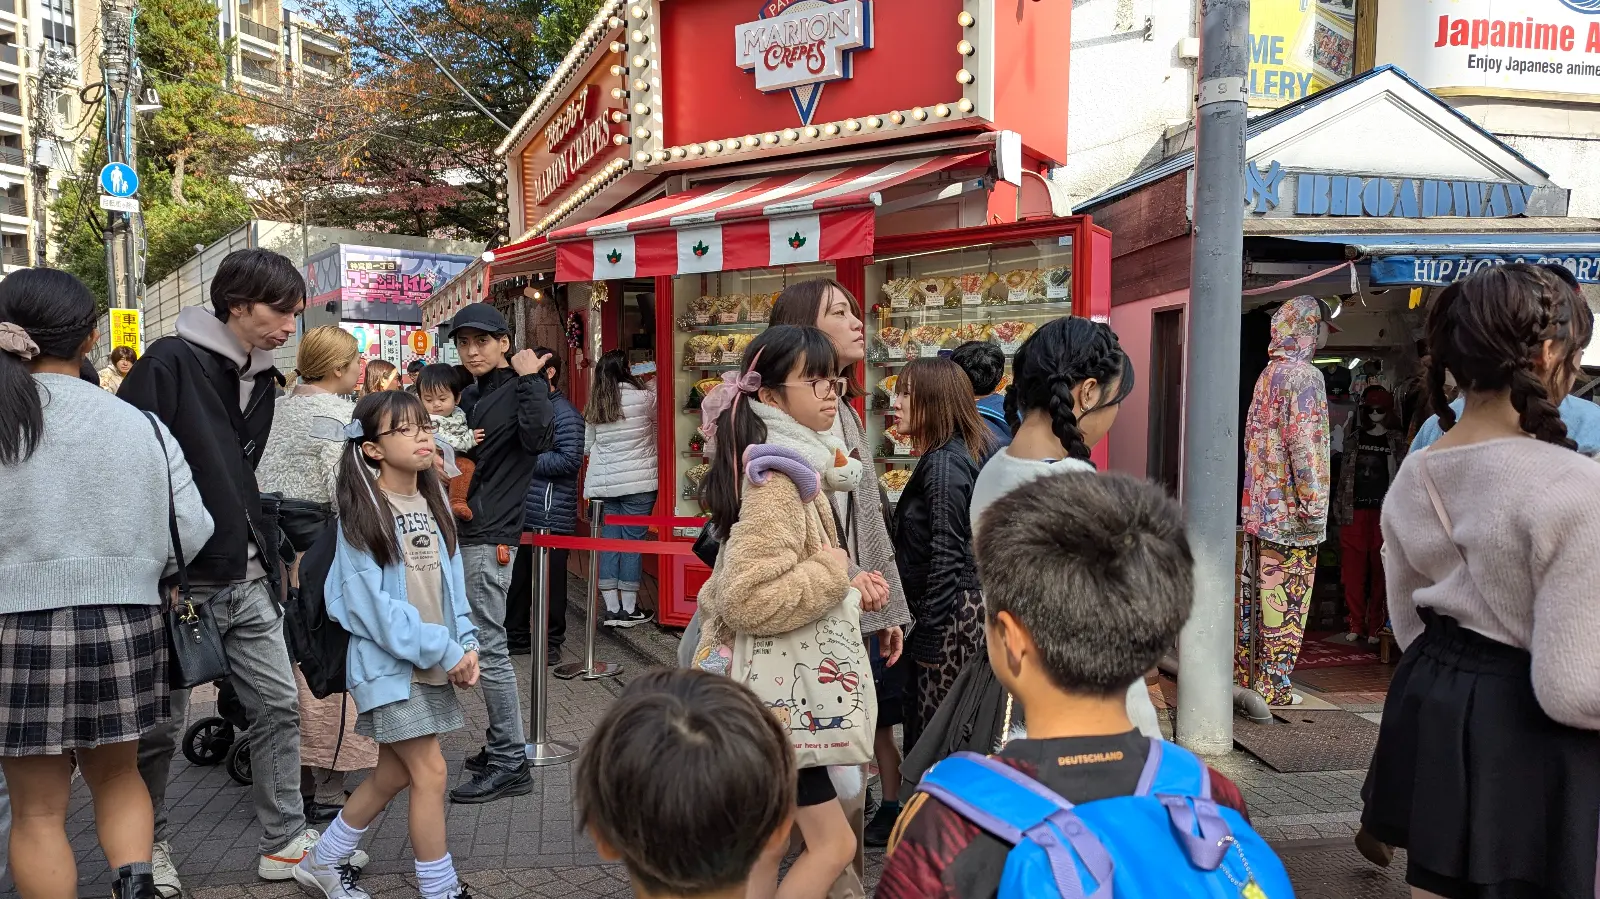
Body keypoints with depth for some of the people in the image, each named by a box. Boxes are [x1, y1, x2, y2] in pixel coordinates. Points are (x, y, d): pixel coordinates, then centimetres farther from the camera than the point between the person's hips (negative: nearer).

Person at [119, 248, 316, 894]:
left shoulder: (261, 378, 11)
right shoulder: (171, 362, -12)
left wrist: (265, 549, 15)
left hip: (249, 583, 7)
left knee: (279, 706, 8)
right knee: (161, 724, 7)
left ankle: (285, 842, 19)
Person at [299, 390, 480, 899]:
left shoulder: (433, 502, 8)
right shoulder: (362, 514, -12)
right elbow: (370, 603, -17)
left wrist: (466, 645, -5)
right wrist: (443, 650, -18)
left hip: (435, 666, 7)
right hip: (388, 664, -7)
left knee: (393, 775, 15)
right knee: (430, 772, -6)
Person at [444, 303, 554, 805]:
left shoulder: (518, 388, -9)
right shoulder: (481, 393, 19)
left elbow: (537, 436, -29)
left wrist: (531, 380, -24)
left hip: (489, 538, -10)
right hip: (468, 535, 10)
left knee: (488, 647, -7)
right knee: (483, 644, 14)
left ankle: (510, 763, 0)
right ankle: (500, 745, 24)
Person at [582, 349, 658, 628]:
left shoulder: (594, 406, 6)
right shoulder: (643, 398, -8)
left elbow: (587, 446, 12)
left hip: (603, 484, 4)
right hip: (638, 481, -4)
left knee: (609, 542, 9)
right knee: (633, 541, 3)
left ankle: (611, 609, 12)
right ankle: (629, 608, 9)